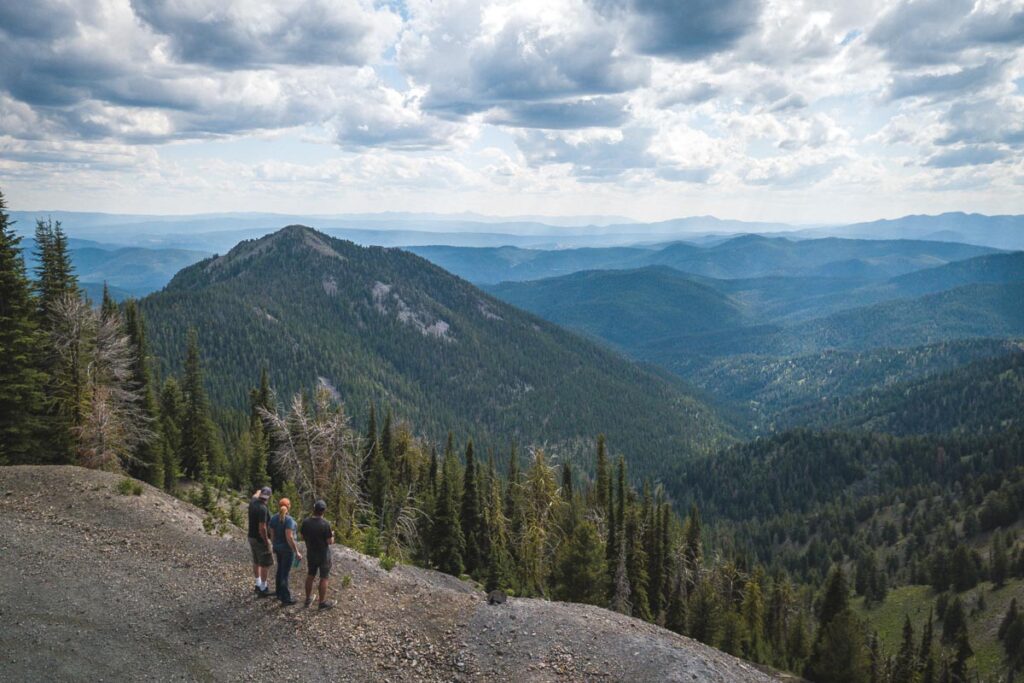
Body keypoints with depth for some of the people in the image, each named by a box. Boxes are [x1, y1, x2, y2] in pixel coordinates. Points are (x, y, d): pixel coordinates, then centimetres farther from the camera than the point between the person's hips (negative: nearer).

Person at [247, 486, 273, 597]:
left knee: (256, 562, 20)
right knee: (265, 564, 1)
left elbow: (255, 496, 25)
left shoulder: (253, 503, -2)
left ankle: (258, 584, 32)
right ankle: (263, 589, 6)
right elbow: (262, 528, -28)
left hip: (252, 537, 9)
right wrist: (267, 541, -18)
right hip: (261, 539, -9)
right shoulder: (263, 509, -27)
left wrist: (258, 492, 46)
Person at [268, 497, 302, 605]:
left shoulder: (274, 518, -3)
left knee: (280, 569, 24)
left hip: (278, 547, 7)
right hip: (287, 549, -7)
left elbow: (272, 534, 5)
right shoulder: (289, 520, -25)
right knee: (286, 573, 2)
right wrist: (296, 552, -22)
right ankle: (285, 598, 11)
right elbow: (289, 537, -29)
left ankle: (279, 592, 37)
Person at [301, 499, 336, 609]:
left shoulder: (306, 522, -9)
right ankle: (323, 602, 15)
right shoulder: (326, 524, -24)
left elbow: (303, 537, 2)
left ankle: (308, 599, 31)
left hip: (310, 553, 5)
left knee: (310, 575, 20)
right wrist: (332, 535, 1)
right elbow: (330, 541, -19)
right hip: (323, 555, -5)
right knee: (324, 578, 8)